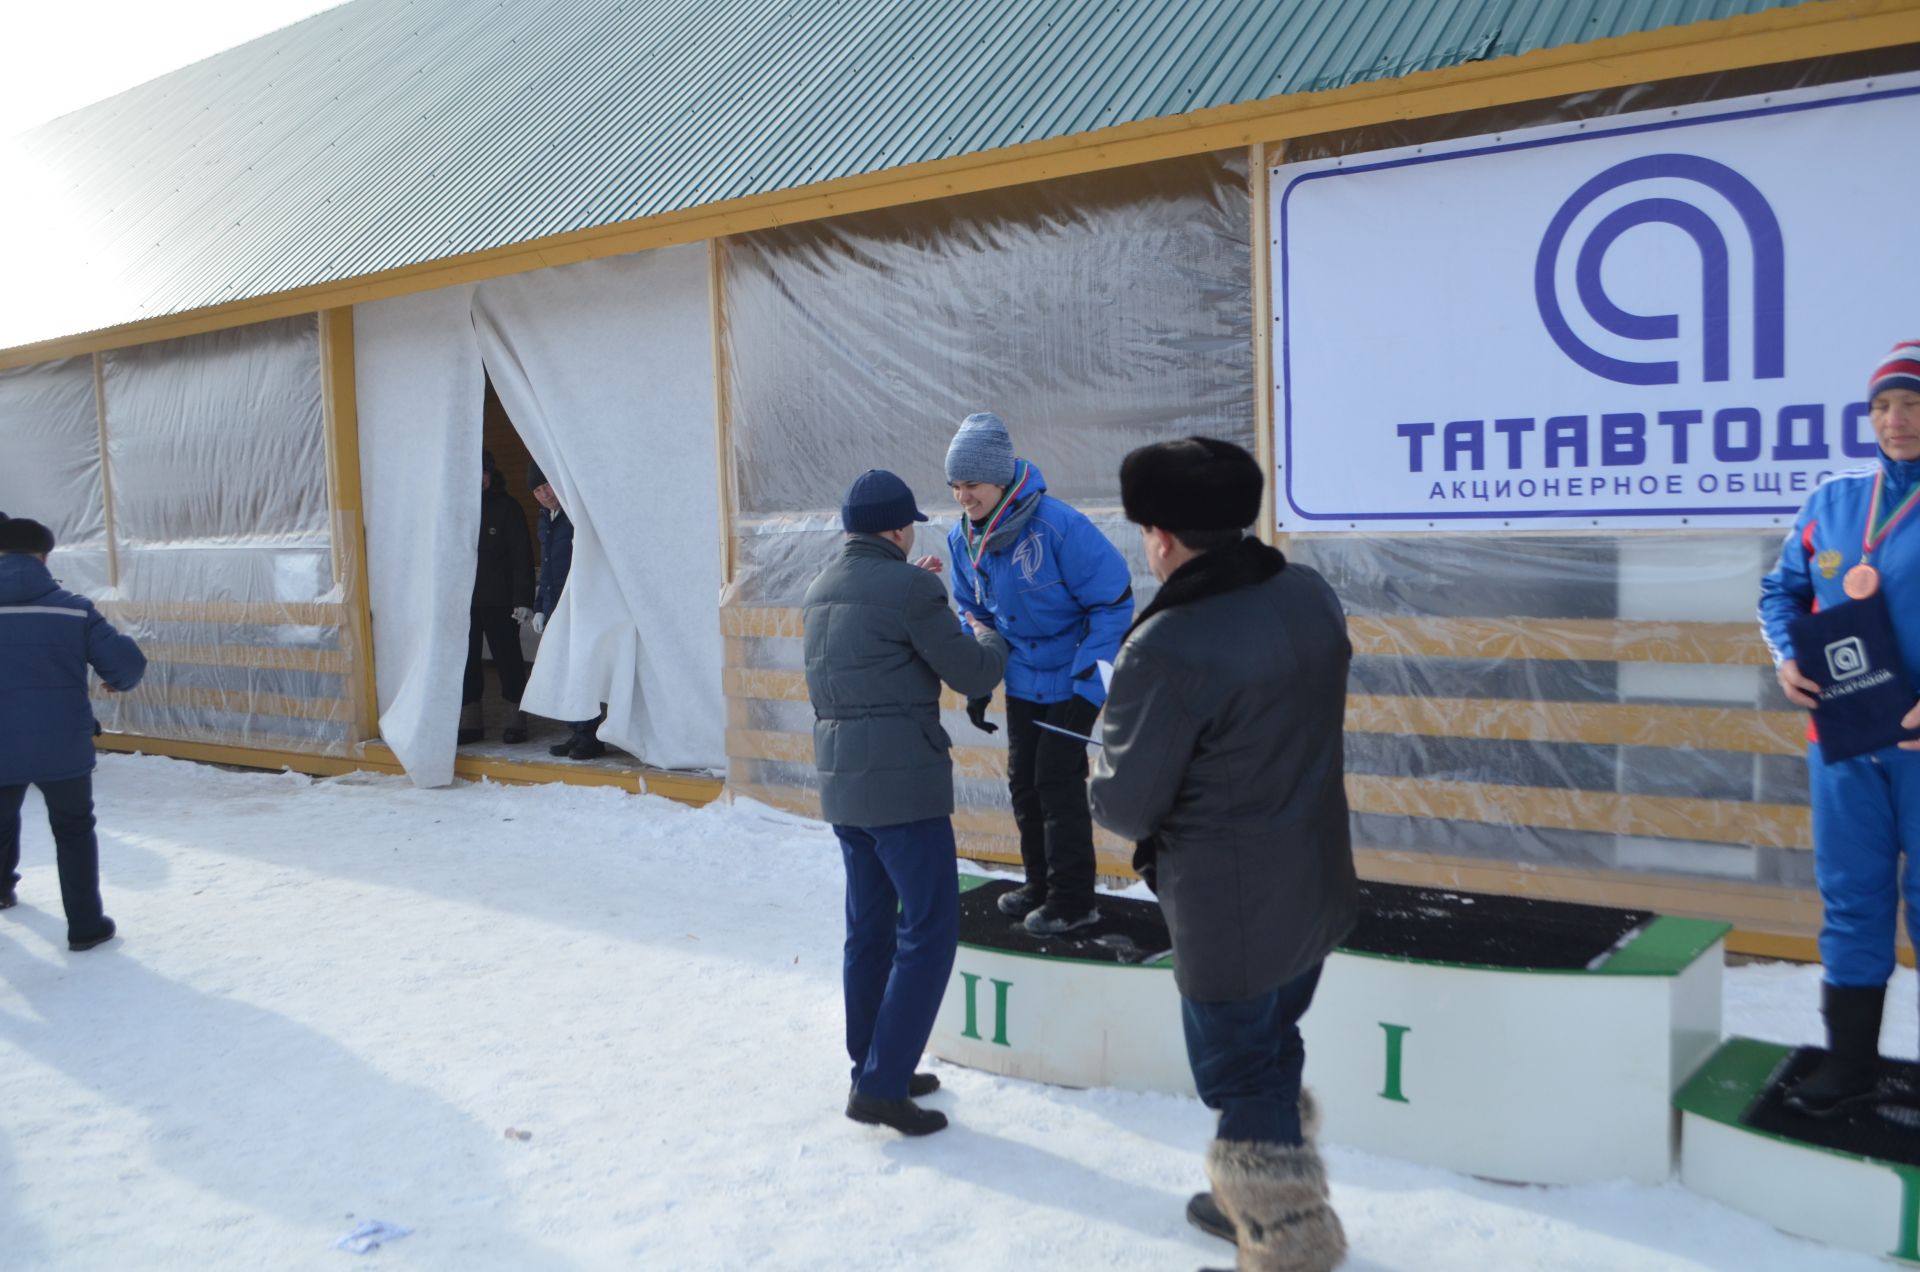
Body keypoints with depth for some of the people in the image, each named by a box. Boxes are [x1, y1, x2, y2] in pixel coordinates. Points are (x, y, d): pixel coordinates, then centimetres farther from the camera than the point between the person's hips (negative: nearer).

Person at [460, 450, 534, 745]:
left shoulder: (507, 507, -5)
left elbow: (522, 556, -7)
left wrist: (523, 600, -13)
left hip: (499, 601, -4)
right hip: (463, 600, 4)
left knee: (508, 659, 3)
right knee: (466, 660, 6)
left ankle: (516, 719, 13)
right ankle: (470, 721, 15)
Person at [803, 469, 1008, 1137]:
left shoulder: (822, 589, 11)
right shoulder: (909, 589, -14)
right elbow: (972, 674, -7)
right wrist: (991, 638, 13)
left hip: (842, 784, 9)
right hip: (903, 785, -9)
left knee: (870, 926, 17)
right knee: (929, 931, -1)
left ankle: (872, 1067, 26)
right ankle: (880, 1085, -3)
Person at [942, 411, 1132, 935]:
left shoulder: (1058, 525, -26)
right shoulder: (963, 538, -5)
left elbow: (1114, 601, -20)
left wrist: (1089, 686, -21)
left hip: (1070, 681, -7)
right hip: (1021, 681, 7)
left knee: (1058, 782, -4)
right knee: (1023, 783, 13)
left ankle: (1072, 900, 10)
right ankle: (1040, 884, 30)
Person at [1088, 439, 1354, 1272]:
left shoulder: (1165, 651, -27)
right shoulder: (1311, 595, -3)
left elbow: (1124, 808, -18)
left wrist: (1107, 788, 3)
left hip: (1230, 915, -8)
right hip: (1317, 889, 8)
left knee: (1245, 1084, 10)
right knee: (1273, 1055, 26)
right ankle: (1265, 1203, 45)